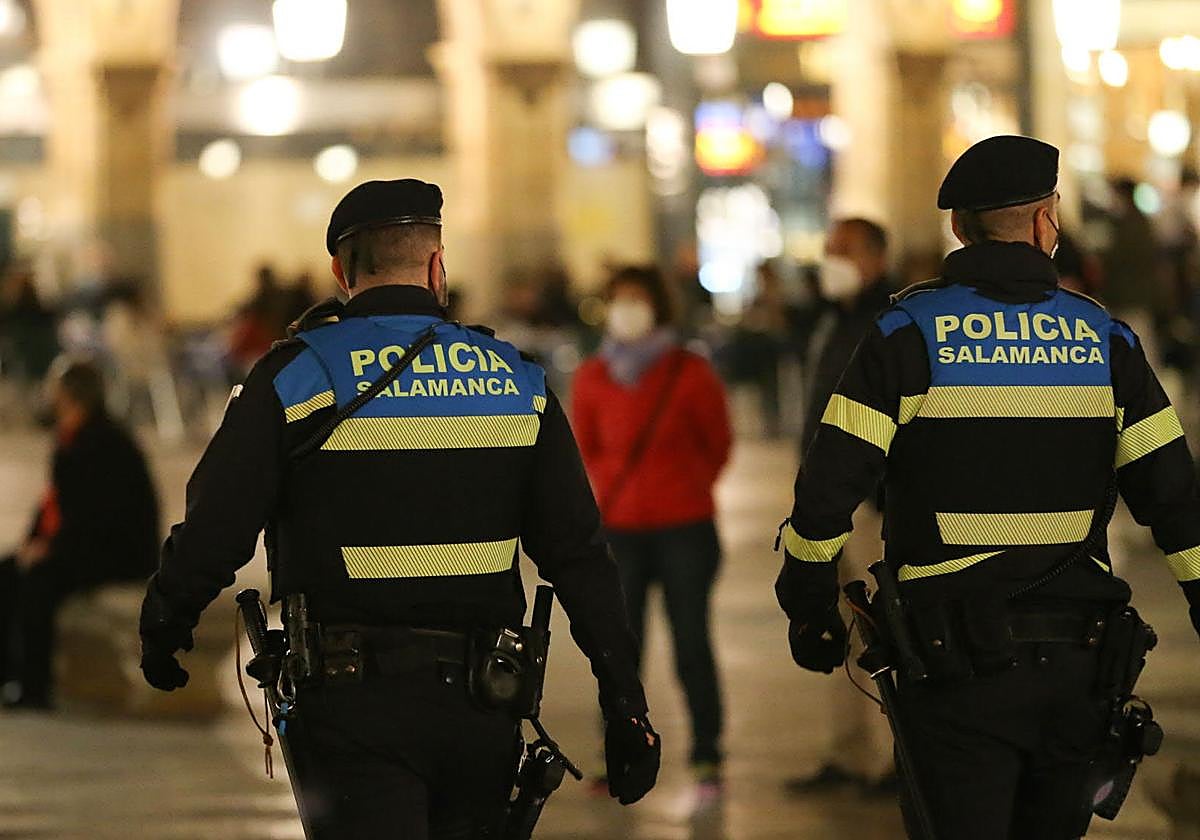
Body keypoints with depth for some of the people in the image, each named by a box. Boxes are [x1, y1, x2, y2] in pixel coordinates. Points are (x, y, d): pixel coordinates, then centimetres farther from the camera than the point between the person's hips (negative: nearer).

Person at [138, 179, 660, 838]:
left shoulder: (297, 376, -4)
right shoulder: (518, 382, 5)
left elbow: (213, 529, -5)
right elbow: (578, 554, 4)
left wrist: (161, 632, 14)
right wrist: (625, 704, 7)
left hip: (354, 702, -3)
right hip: (482, 708, 3)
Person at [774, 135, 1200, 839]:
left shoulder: (910, 332, -4)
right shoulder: (1107, 338, 4)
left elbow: (830, 487, -8)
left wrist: (810, 612, 4)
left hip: (958, 657, -2)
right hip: (1077, 662, 3)